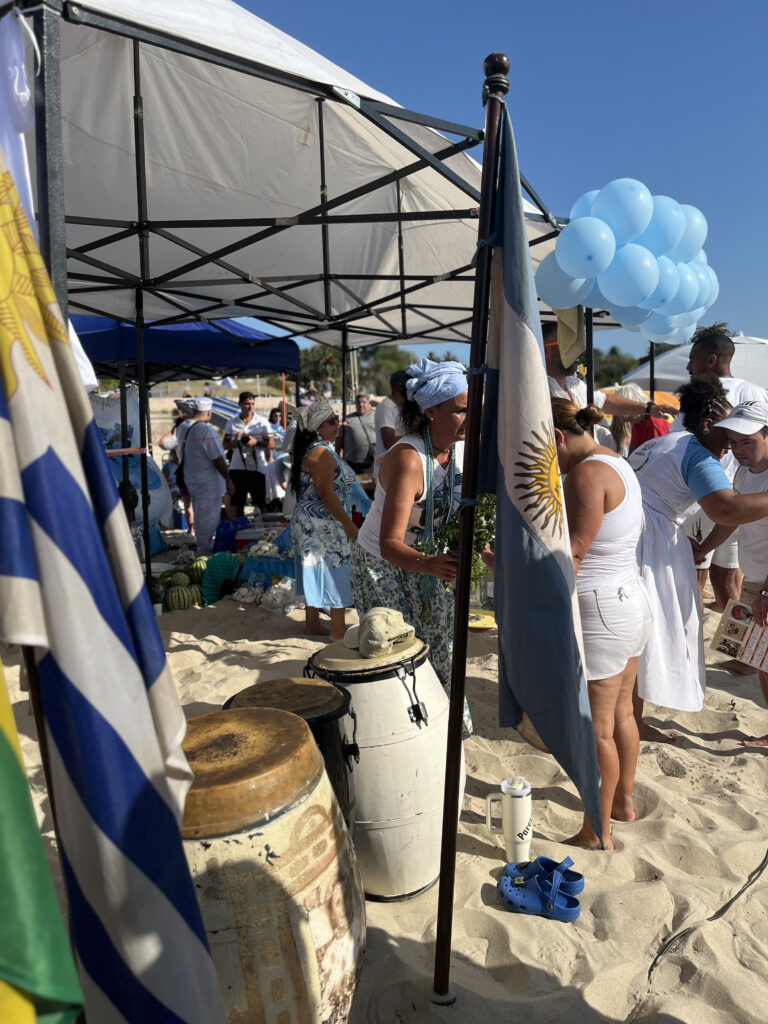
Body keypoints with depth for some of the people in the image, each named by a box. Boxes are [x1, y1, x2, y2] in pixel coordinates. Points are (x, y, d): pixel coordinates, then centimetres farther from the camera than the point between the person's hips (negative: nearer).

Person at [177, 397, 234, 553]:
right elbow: (218, 459, -22)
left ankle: (203, 545, 34)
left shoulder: (182, 427, 3)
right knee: (209, 515, 3)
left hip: (190, 480, 9)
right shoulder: (206, 431, -24)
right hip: (208, 483, -9)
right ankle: (206, 548, 13)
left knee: (199, 514, 21)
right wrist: (228, 480, -14)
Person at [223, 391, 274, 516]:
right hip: (237, 468, 2)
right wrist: (235, 440, -12)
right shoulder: (232, 423, 7)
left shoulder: (262, 422, 2)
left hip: (257, 468, -2)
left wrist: (256, 442, -15)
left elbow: (271, 444, 1)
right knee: (236, 505, 6)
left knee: (261, 504, -1)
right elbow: (225, 446, 8)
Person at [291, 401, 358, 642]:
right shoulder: (320, 453, -18)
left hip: (311, 525, 10)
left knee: (316, 575, 16)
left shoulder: (312, 450, 14)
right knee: (335, 574, -1)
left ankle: (312, 624, 26)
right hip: (323, 526, -10)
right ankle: (338, 633, 7)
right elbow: (326, 492, -23)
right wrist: (348, 524, -20)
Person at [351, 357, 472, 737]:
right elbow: (389, 545, -39)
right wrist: (431, 564, -57)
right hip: (381, 565, -7)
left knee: (442, 648, 15)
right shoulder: (408, 460, -33)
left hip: (425, 559, 7)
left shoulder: (464, 448, -11)